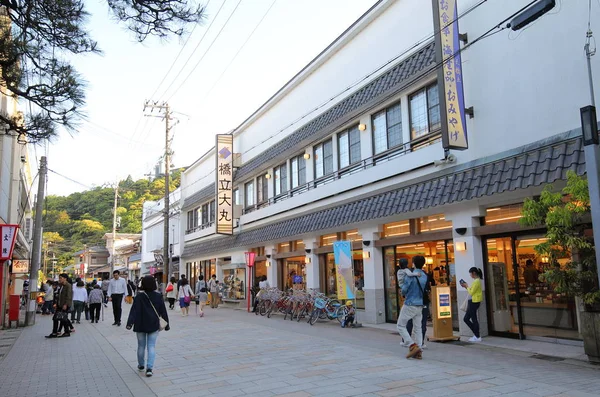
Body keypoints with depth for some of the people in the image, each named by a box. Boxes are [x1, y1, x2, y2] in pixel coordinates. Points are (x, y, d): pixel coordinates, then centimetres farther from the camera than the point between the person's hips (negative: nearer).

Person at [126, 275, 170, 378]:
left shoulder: (139, 296, -9)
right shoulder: (158, 296, -3)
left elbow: (134, 311, -16)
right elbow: (163, 312, 2)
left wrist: (130, 323, -19)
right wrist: (166, 324, 10)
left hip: (140, 325, 0)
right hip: (154, 326, 0)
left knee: (141, 346, 15)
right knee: (151, 346, 3)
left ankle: (141, 365, 31)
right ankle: (149, 368, -9)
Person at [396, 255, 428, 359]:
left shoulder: (411, 275, -15)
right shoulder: (425, 276, 5)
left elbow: (404, 290, -12)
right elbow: (425, 290, 13)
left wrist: (404, 293, 10)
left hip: (409, 305, -6)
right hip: (420, 305, 6)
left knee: (400, 326, 5)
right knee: (418, 328, 11)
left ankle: (413, 345, -6)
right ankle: (418, 352, 8)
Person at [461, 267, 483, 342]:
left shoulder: (477, 281, -15)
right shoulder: (476, 280, 15)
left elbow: (471, 292, -17)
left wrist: (467, 286, -4)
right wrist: (466, 286, 8)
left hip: (474, 302, -10)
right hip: (472, 302, 10)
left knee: (474, 320, -2)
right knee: (466, 319, 13)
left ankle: (477, 337, 7)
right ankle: (476, 334, 19)